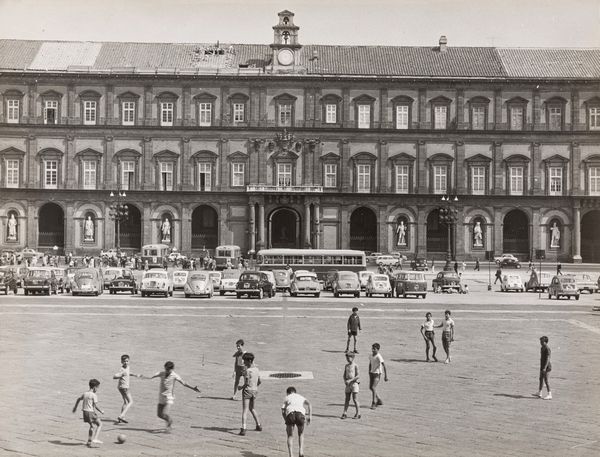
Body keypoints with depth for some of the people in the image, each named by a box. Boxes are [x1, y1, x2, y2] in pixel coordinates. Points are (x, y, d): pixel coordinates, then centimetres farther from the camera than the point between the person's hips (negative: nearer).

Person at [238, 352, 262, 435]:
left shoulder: (247, 370, -17)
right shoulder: (256, 369, 5)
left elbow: (247, 383, -20)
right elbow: (259, 382, 11)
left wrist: (241, 387, -4)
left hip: (247, 390, -7)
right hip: (255, 390, 7)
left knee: (245, 410, -8)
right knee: (252, 408, 26)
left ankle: (243, 429, -18)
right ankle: (258, 425, 31)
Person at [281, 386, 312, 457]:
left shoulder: (287, 398, 31)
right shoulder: (300, 397, 35)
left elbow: (283, 411, 15)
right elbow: (308, 404, 14)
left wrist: (286, 421, 22)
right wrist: (310, 416, 9)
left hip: (290, 413, -1)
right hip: (300, 413, 1)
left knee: (290, 436, 15)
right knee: (301, 434, 25)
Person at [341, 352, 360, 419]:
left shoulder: (355, 366, -7)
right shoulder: (346, 366, 10)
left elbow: (357, 376, -13)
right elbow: (344, 375, 13)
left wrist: (350, 380, -18)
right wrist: (345, 381, -5)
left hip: (354, 383, -6)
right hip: (348, 384, 6)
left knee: (355, 400, -4)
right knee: (347, 399, 6)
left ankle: (358, 414, 4)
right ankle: (345, 413, 8)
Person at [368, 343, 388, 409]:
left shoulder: (378, 357, -17)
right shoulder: (371, 356, 4)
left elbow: (384, 366, -18)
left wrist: (385, 376, -19)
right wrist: (369, 373, 21)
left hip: (377, 374, -8)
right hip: (372, 373, 8)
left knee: (373, 387, -16)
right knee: (370, 387, 12)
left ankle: (374, 403, -9)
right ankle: (379, 400, 28)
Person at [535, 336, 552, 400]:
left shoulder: (547, 348, -19)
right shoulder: (542, 348, 11)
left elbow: (547, 359, -22)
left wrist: (544, 368, -25)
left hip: (546, 366, -10)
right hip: (542, 366, 10)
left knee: (546, 380, -8)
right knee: (541, 379, 16)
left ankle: (549, 395, -3)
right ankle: (539, 393, 25)